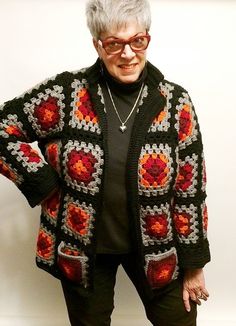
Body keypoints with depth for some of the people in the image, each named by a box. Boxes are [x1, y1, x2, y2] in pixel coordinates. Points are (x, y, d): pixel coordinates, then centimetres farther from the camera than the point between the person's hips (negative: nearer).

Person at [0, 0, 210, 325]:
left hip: (155, 247, 1)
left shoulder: (176, 103, -10)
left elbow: (190, 191, -6)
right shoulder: (65, 93, -13)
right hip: (81, 247, 0)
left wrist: (193, 264, -2)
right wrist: (44, 184, -12)